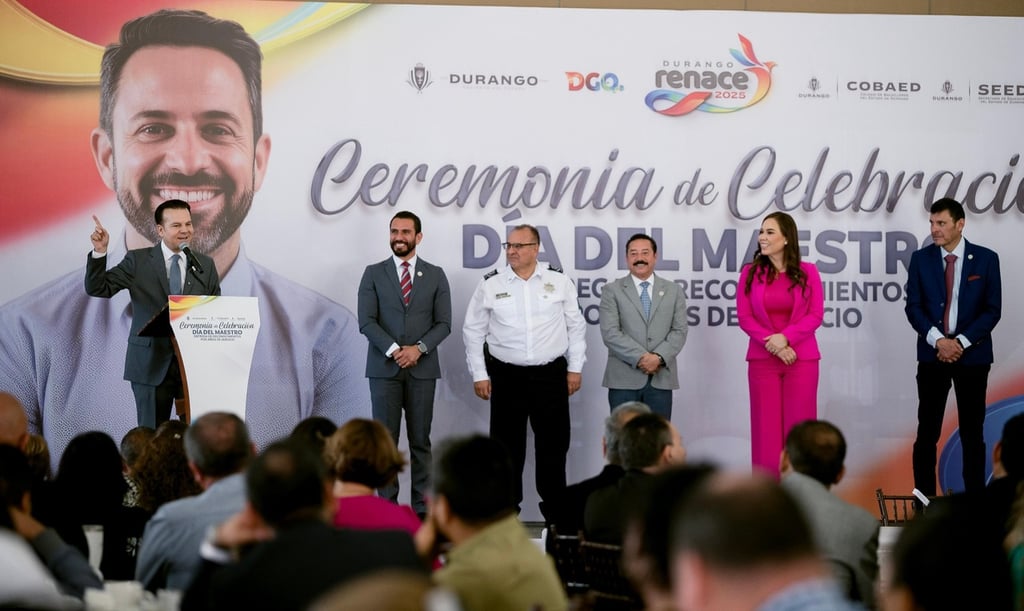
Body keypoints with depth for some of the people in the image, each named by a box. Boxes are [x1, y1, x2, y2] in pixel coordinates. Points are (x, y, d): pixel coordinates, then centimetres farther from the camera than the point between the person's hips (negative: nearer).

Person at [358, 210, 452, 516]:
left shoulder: (435, 275, 8)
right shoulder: (373, 273, 6)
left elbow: (443, 323, 3)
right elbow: (366, 321, -2)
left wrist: (418, 348, -12)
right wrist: (393, 349, -14)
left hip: (422, 367, 1)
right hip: (383, 368, -1)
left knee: (420, 439, 3)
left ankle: (422, 506, 6)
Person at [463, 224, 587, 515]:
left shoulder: (559, 281, 1)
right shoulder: (490, 284, -1)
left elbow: (576, 326, 7)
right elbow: (473, 331, 5)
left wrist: (576, 368, 5)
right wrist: (479, 375, 2)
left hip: (551, 375, 0)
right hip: (507, 376, 0)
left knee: (553, 443, 6)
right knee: (508, 445, 5)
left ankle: (554, 508, 17)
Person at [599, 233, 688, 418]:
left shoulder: (673, 291, 12)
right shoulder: (612, 291, 5)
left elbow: (679, 331, 4)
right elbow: (610, 333, -6)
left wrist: (659, 358, -13)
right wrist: (641, 358, -15)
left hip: (661, 379, 2)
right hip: (624, 379, -2)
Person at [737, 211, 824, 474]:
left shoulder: (808, 272, 2)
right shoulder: (750, 272, 3)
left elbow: (816, 315, -3)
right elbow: (744, 317, 0)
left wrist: (785, 338, -16)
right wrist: (773, 345, -12)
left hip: (802, 360, -1)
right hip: (762, 360, 1)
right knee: (766, 427, 1)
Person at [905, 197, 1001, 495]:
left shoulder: (986, 259, -1)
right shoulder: (921, 258, 3)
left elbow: (992, 310, -3)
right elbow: (913, 307, 0)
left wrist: (961, 342, -14)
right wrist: (938, 340, -15)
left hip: (973, 356, -1)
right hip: (932, 355, 1)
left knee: (972, 433, 5)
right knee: (927, 433, 1)